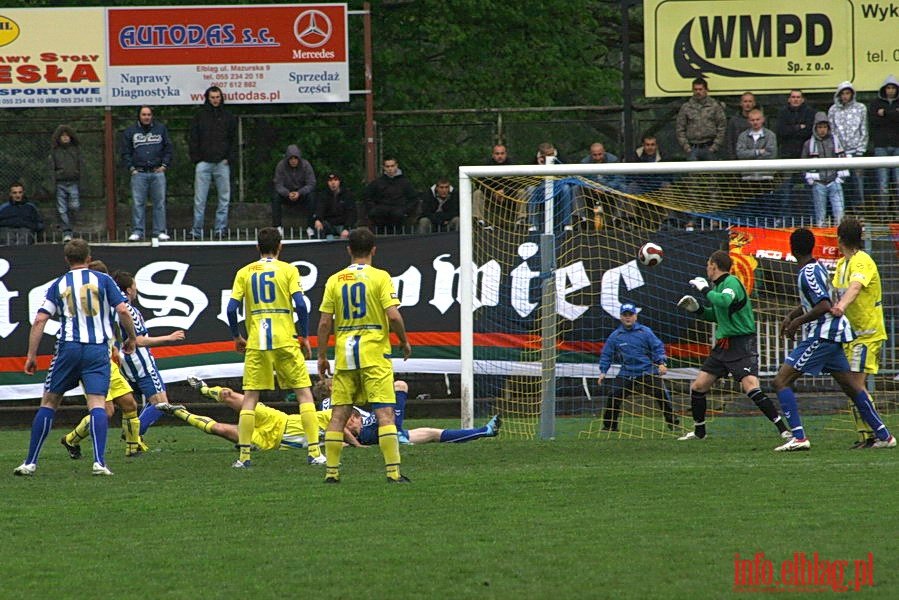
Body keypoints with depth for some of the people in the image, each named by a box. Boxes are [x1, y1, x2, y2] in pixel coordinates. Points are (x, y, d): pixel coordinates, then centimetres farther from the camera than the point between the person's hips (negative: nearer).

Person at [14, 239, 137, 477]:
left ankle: (30, 462, 7)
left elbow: (39, 321, 3)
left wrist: (31, 355, 6)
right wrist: (131, 338, 12)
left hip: (68, 348, 1)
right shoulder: (103, 280, 6)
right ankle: (99, 462, -21)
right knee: (97, 403, -5)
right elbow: (123, 310, -2)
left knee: (49, 402, 9)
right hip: (98, 349, -1)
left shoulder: (58, 285, 9)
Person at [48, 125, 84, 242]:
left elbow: (81, 166, 11)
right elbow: (51, 167, 5)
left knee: (74, 206, -8)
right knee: (62, 210, -3)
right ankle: (66, 232, 1)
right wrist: (53, 184, -3)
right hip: (60, 183, 0)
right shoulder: (55, 150, 6)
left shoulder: (76, 149, 9)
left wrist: (81, 183, 4)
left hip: (73, 182, 0)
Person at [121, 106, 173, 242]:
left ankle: (159, 231, 5)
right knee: (137, 203, -5)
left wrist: (164, 165, 3)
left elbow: (168, 148, 12)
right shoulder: (130, 132, 8)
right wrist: (131, 168, -2)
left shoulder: (161, 129, 10)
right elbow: (125, 152, 9)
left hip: (157, 172, 1)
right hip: (139, 173, -1)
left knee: (159, 202, 0)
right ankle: (137, 231, -1)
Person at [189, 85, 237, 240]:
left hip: (222, 163, 1)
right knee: (199, 199, -4)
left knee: (224, 198, 3)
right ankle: (197, 231, -2)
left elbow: (234, 140, 10)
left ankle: (220, 228, 9)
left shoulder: (228, 117, 9)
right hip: (204, 163, -1)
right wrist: (195, 158, -3)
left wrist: (230, 158, -2)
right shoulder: (200, 115, 6)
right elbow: (194, 139, 6)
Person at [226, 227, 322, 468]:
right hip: (286, 341, -2)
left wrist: (236, 337, 14)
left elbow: (231, 308, 1)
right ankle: (314, 452, -2)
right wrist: (304, 336, 0)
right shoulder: (288, 270, 2)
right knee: (304, 392, 5)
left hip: (256, 343, 2)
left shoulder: (245, 273, 7)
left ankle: (244, 455, 1)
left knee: (250, 397, 6)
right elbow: (300, 304, -8)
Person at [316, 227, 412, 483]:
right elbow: (393, 316, -12)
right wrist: (404, 342, 5)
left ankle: (332, 471, 7)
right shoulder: (380, 277, -4)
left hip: (344, 356, 3)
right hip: (375, 355, -3)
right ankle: (393, 471, -12)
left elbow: (324, 322, 3)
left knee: (338, 414, 7)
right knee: (385, 413, -5)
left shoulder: (335, 280, 5)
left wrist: (322, 356, 10)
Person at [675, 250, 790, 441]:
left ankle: (783, 429, -17)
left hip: (741, 345, -9)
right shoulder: (718, 285, 14)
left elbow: (725, 301, -35)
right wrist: (697, 309, 13)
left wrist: (705, 290, -22)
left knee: (751, 388, -21)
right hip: (723, 345, 9)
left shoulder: (731, 282, -13)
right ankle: (699, 431, 24)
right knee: (697, 387, 8)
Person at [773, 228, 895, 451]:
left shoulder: (809, 274, -16)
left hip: (821, 336, -10)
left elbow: (824, 306, -23)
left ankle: (799, 437, -19)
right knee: (850, 385, 15)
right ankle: (884, 435, 18)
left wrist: (797, 322, -14)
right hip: (832, 334, 10)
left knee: (781, 381, -10)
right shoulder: (817, 267, 13)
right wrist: (791, 316, 17)